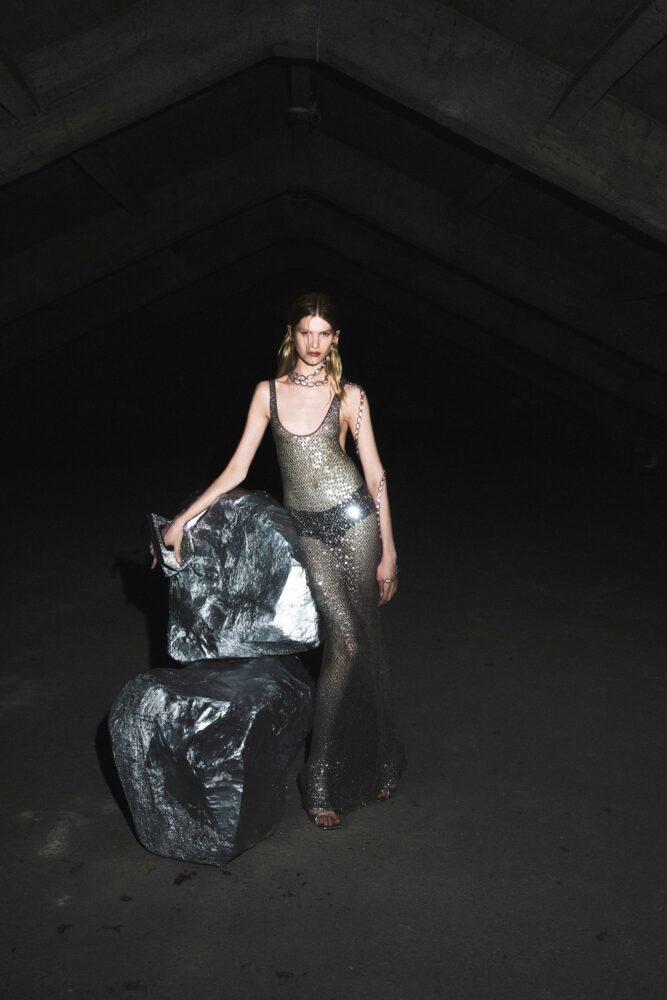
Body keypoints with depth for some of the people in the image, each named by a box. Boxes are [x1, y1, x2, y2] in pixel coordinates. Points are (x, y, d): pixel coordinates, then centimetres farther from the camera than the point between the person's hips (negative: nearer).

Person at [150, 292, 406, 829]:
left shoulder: (349, 396, 1)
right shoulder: (268, 392, 6)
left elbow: (375, 473, 2)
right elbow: (237, 470, 5)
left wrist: (388, 550, 0)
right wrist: (182, 519, 0)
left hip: (355, 519, 0)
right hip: (306, 528, 0)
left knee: (366, 639, 4)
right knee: (345, 639, -11)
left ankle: (375, 760, 24)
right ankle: (321, 780, 3)